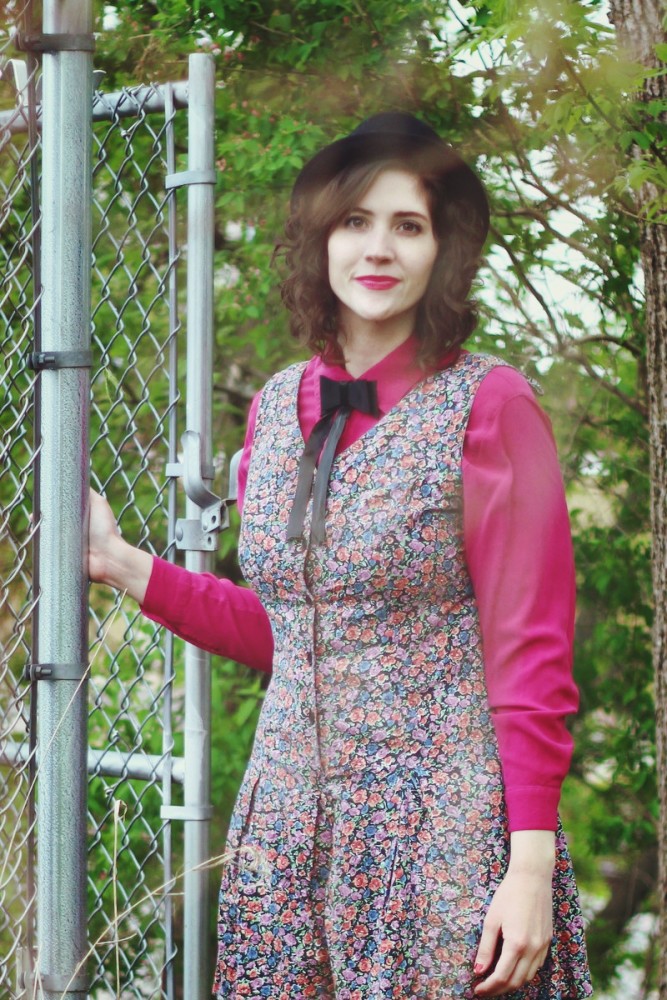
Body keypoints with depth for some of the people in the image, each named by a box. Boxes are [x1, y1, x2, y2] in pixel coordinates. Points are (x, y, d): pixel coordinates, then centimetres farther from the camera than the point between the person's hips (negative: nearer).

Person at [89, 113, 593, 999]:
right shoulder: (278, 408, 10)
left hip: (441, 828, -5)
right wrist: (128, 568, 10)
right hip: (290, 819, 5)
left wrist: (532, 864, -14)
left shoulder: (486, 406, -7)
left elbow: (529, 653, -9)